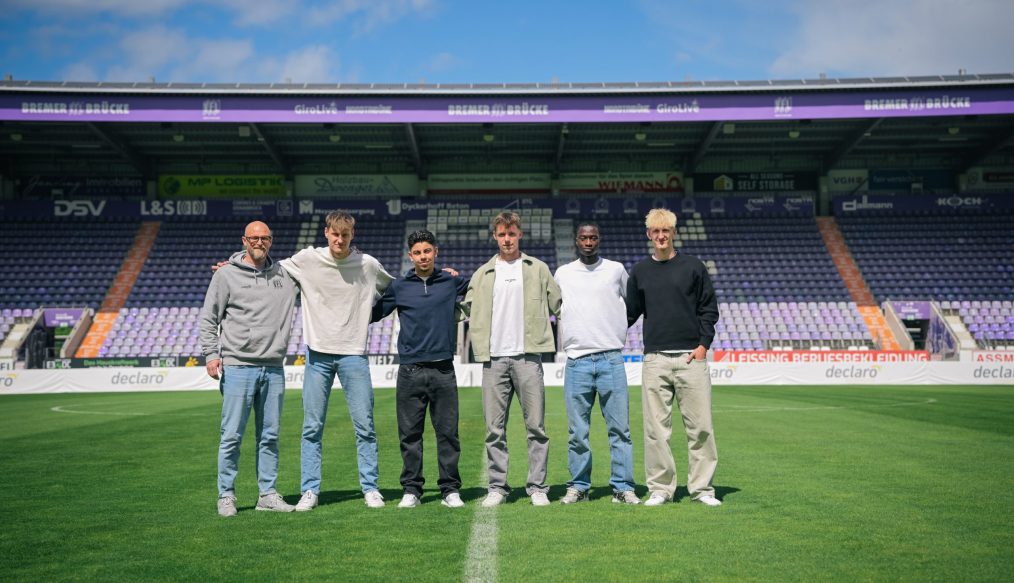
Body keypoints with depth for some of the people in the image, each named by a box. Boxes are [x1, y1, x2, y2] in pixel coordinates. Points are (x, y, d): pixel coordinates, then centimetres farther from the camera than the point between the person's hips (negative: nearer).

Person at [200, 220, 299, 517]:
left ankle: (268, 494, 18)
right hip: (237, 367, -3)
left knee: (270, 436, 9)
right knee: (232, 436, 0)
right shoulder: (226, 275, 1)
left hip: (273, 368, 4)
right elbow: (208, 318, 3)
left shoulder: (285, 273, 10)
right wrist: (211, 353, -6)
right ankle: (226, 496, 12)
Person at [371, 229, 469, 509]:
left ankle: (450, 489, 13)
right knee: (410, 434, 5)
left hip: (443, 370, 0)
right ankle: (411, 490, 16)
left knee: (448, 432, 4)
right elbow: (373, 312, 15)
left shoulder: (452, 281, 7)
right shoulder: (398, 286, 7)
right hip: (410, 372, 0)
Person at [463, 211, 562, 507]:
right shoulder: (483, 274, 15)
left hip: (528, 355, -1)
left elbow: (559, 306, 11)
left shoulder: (538, 269, 11)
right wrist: (479, 343, 5)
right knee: (494, 428, 4)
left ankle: (537, 487, 9)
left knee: (536, 426, 0)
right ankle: (497, 487, 14)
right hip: (493, 358, 2)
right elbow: (468, 308, 17)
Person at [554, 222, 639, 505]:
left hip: (611, 359, -1)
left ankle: (623, 487, 7)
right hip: (576, 361, 1)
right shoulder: (562, 274, 10)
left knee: (620, 428, -1)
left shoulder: (616, 269, 8)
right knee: (577, 431, 4)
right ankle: (578, 486, 14)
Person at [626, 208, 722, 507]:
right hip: (655, 359, 1)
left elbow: (709, 308, 7)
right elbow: (630, 313, 16)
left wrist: (703, 343, -4)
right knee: (656, 427, 3)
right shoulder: (639, 271, 11)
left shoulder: (693, 267, 7)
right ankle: (660, 487, 13)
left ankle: (702, 487, 12)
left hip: (691, 358, -1)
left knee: (700, 426, 1)